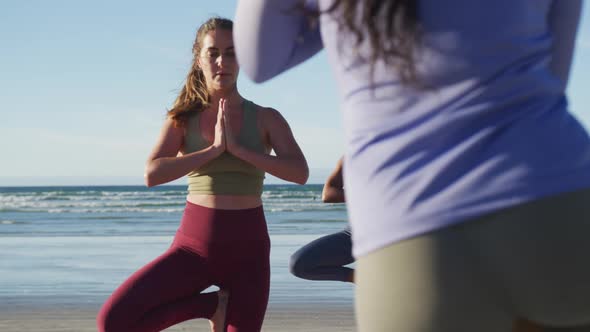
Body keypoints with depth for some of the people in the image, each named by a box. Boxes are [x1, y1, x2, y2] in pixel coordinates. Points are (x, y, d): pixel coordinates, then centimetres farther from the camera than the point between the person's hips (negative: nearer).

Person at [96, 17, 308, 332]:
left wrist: (237, 148, -20)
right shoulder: (183, 119, 2)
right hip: (195, 246, 1)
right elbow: (152, 174, -13)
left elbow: (300, 172, -15)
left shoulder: (266, 119, -1)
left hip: (247, 249, -1)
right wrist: (213, 149, -18)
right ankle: (212, 305, 2)